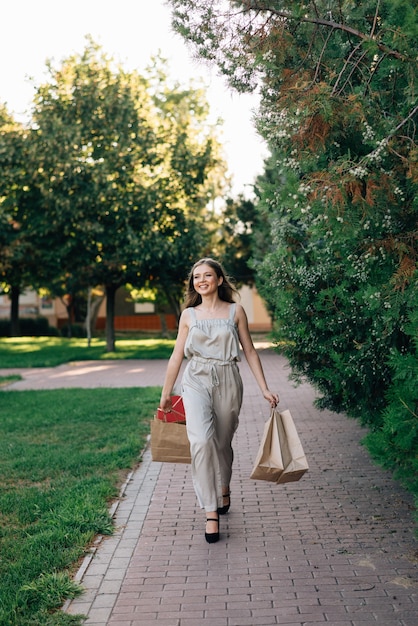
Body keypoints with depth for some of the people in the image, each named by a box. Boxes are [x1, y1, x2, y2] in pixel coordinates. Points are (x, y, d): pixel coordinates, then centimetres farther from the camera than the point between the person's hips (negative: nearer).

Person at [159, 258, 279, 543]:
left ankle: (224, 488, 43)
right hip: (196, 381, 0)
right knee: (202, 440, -20)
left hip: (228, 382, 0)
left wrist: (264, 388, 0)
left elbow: (250, 351, 5)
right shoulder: (189, 315, 6)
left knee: (223, 443, 11)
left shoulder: (235, 311, 3)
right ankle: (211, 511, -15)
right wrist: (166, 393, 14)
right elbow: (177, 356, 11)